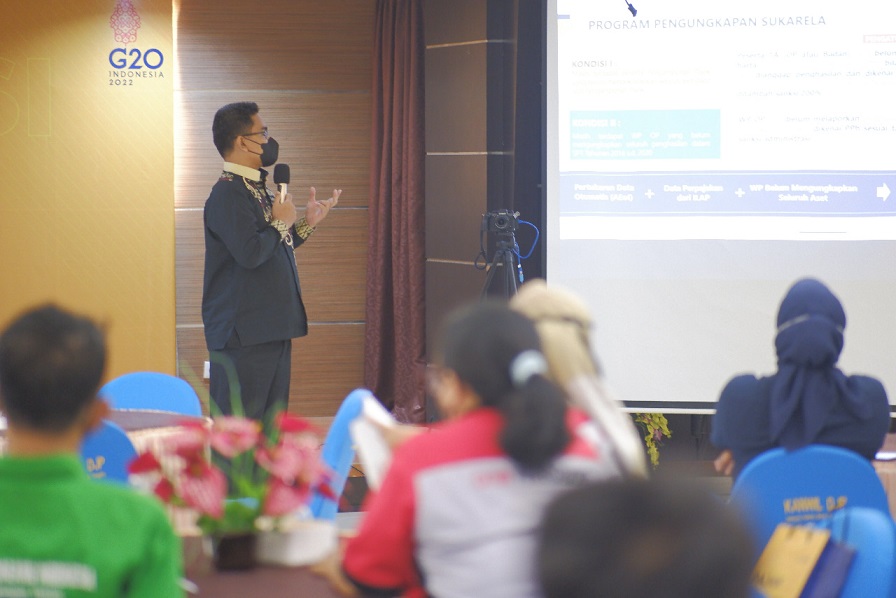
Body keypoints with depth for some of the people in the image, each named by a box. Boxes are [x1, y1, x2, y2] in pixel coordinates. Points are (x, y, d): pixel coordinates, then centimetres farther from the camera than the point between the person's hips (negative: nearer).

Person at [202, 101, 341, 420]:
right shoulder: (228, 193, -15)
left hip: (272, 328, 10)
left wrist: (307, 222, 16)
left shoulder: (258, 189, 16)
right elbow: (250, 253, -26)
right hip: (242, 332, -10)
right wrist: (282, 223, -11)